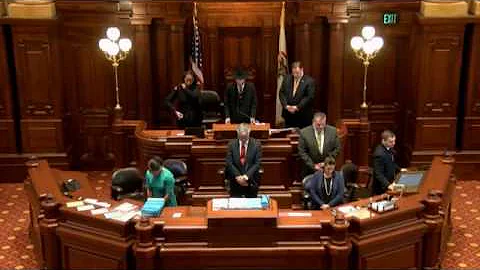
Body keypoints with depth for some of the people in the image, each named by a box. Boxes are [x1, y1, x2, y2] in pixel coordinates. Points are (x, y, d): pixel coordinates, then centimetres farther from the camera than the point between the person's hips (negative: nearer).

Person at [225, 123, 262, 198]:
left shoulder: (256, 144, -4)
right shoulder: (232, 144, -1)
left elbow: (257, 163, -8)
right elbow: (229, 163, -5)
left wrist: (247, 176, -19)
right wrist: (237, 176, -16)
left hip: (251, 181, 0)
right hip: (235, 180, 1)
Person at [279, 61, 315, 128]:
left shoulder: (309, 81, -4)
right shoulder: (287, 79, 9)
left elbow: (309, 97, -12)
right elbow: (281, 93, 7)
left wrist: (297, 107, -16)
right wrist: (286, 106, -8)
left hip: (303, 115, -4)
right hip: (288, 114, 4)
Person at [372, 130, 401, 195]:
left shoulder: (390, 149, 1)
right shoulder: (379, 154, -28)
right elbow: (378, 174, -29)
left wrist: (399, 169, 13)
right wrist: (387, 185, -37)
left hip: (390, 184, 9)